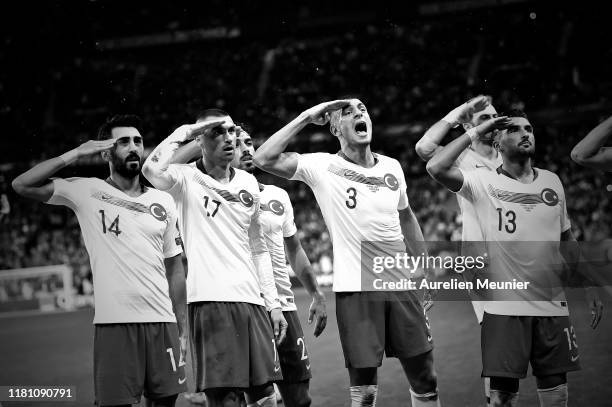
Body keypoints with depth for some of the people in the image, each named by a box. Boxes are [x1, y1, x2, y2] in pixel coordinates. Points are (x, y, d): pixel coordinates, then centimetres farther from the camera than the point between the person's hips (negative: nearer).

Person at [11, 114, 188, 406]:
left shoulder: (163, 202, 14)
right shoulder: (86, 192, 4)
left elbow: (174, 269, 16)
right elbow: (22, 185, -5)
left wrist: (183, 329, 11)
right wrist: (77, 153, -6)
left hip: (162, 320, 3)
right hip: (114, 323, -3)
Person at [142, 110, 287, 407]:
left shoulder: (248, 184, 15)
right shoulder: (187, 179, -2)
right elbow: (152, 170, -25)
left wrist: (273, 302, 16)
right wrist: (185, 131, -13)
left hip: (252, 302, 6)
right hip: (210, 301, -5)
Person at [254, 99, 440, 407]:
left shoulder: (392, 167, 10)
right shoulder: (323, 167, -4)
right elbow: (264, 159, -15)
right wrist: (306, 117, -12)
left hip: (401, 283, 4)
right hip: (355, 288, -4)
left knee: (424, 379, 8)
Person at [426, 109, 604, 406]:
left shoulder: (552, 181, 10)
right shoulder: (483, 183, -4)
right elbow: (436, 168, -20)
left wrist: (589, 288, 14)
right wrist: (476, 132, -11)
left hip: (552, 307, 4)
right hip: (505, 308, -4)